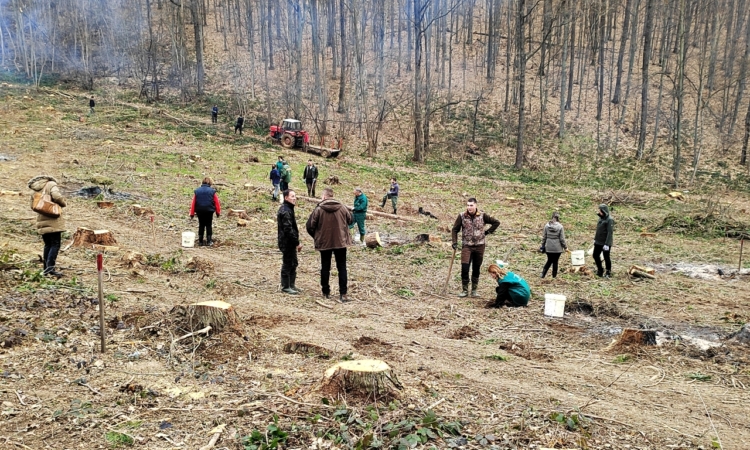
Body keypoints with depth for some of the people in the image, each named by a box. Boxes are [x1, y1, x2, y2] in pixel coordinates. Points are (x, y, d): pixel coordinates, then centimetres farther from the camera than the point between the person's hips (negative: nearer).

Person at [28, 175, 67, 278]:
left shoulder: (35, 190, 18)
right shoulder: (51, 185, -2)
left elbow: (33, 205, 20)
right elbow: (57, 196, -20)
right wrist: (63, 203, -3)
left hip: (42, 222, 7)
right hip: (53, 221, -7)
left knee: (47, 245, 15)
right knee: (55, 244, -5)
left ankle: (46, 268, 16)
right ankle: (50, 267, -17)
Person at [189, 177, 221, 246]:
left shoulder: (196, 191, 4)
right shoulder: (212, 191, -4)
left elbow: (193, 203, 5)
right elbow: (217, 202, -2)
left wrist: (192, 213, 9)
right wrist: (218, 212, 7)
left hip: (199, 211, 2)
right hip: (209, 211, -2)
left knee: (201, 225, 11)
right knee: (208, 225, 7)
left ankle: (200, 241, 14)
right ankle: (209, 241, 7)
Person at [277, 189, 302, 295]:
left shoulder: (288, 209, 14)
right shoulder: (285, 211, -19)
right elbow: (288, 229, -23)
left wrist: (296, 242, 16)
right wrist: (297, 243, -19)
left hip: (290, 243, 10)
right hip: (287, 242, -10)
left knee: (294, 264, 17)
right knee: (287, 264, -1)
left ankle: (291, 285, 27)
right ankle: (285, 287, 9)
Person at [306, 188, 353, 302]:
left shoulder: (318, 209, -12)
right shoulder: (342, 208, -5)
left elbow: (310, 226, -8)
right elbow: (350, 220, 11)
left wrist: (316, 237, 9)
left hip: (324, 242, -1)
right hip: (341, 241, 1)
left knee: (325, 267, 13)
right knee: (342, 267, 7)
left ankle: (326, 292, 21)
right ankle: (343, 293, 2)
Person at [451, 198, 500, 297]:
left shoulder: (482, 216, -4)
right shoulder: (462, 216, -4)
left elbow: (496, 222, 6)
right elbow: (455, 229, 5)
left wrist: (488, 232, 1)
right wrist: (455, 242, -4)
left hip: (479, 246, 1)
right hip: (467, 246, -1)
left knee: (476, 269, 8)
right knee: (464, 268, -10)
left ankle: (474, 290, 19)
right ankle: (464, 290, 3)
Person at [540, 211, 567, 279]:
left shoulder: (547, 225, -4)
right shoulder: (560, 226, -12)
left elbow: (544, 237, 3)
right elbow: (562, 239, -8)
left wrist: (543, 246, 12)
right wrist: (565, 247, 4)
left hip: (548, 248, 3)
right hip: (557, 248, -3)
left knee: (549, 261, 17)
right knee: (555, 262, 9)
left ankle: (543, 274, 7)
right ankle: (554, 276, 15)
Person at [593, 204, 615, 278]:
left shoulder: (609, 220, -17)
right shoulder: (601, 218, 8)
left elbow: (610, 233, -20)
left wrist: (607, 244, -22)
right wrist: (595, 239, 17)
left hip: (605, 243, -8)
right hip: (598, 242, 8)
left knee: (606, 258, 4)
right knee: (595, 255, 13)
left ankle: (608, 272, 19)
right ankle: (600, 270, 28)